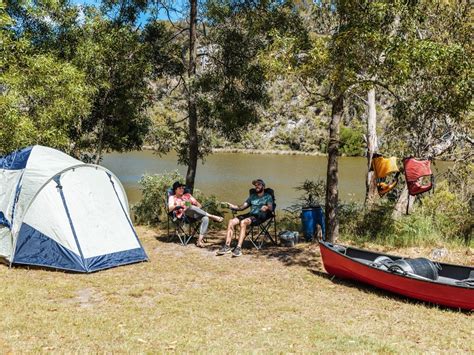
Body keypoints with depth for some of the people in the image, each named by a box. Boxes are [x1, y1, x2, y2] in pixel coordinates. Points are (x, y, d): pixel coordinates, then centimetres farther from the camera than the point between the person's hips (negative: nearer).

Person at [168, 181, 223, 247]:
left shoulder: (187, 195, 30)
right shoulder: (172, 197, 19)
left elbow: (197, 204, 22)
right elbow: (170, 208, -1)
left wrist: (198, 205, -2)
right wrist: (179, 205, -14)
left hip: (195, 214, 4)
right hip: (182, 214, -4)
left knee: (205, 218, -28)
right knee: (192, 208, -38)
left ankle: (200, 240, -38)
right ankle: (212, 217, -34)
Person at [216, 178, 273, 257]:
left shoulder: (268, 196, 11)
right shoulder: (252, 196, 27)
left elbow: (271, 208, -8)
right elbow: (242, 207, 21)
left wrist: (267, 208, -32)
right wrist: (233, 206, 2)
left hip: (261, 216, -6)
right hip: (251, 214, 6)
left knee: (243, 222, -35)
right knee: (231, 221, -18)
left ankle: (238, 248, -40)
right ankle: (227, 246, -22)